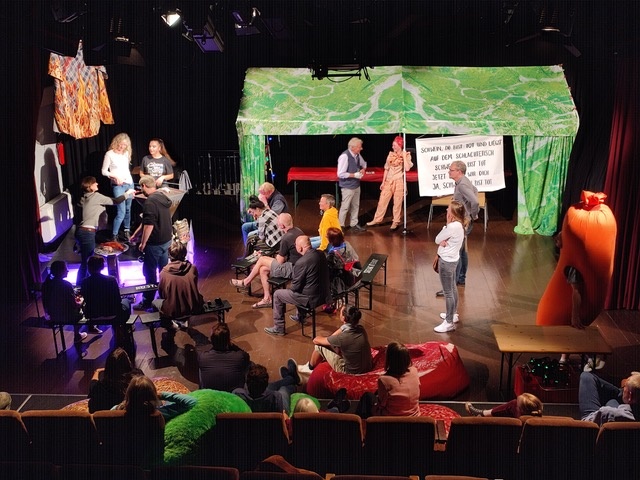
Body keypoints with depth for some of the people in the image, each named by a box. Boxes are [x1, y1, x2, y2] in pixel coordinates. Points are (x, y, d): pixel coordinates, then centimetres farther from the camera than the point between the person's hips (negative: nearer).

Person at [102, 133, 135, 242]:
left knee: (128, 209, 11)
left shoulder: (126, 153, 9)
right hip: (118, 185, -6)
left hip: (129, 184, 6)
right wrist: (115, 176, -20)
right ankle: (114, 236, -2)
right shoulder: (110, 154, -7)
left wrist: (131, 184, 13)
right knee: (121, 212, -11)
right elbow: (104, 171, -6)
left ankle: (127, 231, 23)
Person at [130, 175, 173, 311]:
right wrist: (135, 234, 24)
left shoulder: (150, 202, -21)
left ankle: (147, 303, 9)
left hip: (155, 243, -9)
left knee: (150, 272, 1)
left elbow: (149, 225, -24)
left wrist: (143, 243, -13)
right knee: (164, 270, 18)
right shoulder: (162, 197, 9)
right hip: (166, 240, 9)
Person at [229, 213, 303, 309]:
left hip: (292, 270, -9)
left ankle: (246, 282, 22)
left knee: (262, 259, 2)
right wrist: (281, 256, 8)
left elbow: (280, 261, -14)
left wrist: (278, 257, 7)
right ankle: (267, 299, 16)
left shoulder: (286, 238, -23)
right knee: (263, 269, 12)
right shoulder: (298, 231, 6)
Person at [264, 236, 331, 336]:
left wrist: (292, 286, 6)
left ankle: (279, 328, 19)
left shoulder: (301, 262, -26)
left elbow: (295, 287, -17)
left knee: (277, 294, 11)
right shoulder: (321, 254, -3)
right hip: (324, 294, 7)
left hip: (311, 299, -7)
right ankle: (300, 316, 51)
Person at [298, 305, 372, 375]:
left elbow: (315, 340, -11)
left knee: (319, 345, 4)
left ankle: (310, 368, 32)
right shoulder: (360, 328, -10)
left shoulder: (343, 337, -29)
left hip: (351, 372, -6)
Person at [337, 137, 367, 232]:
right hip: (348, 186, -8)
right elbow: (340, 174, -24)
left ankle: (354, 224, 30)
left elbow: (363, 163, 23)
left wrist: (363, 169, 0)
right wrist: (354, 175, -22)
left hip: (356, 185, 8)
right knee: (345, 207, 0)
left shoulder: (357, 155, 1)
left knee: (355, 206, 17)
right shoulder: (344, 156, -23)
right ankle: (340, 226, 12)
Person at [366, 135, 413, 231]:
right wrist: (383, 182, 10)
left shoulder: (406, 155, -6)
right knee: (382, 200, 6)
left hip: (399, 181, -4)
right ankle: (377, 219, 16)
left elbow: (407, 168, -21)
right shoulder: (390, 154, 5)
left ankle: (396, 221, 15)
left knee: (397, 203, 3)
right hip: (389, 181, 4)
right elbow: (386, 169, 10)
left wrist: (404, 156, -18)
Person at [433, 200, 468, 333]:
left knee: (448, 292, 0)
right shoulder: (458, 224, 1)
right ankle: (453, 314, 39)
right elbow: (441, 239, 5)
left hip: (446, 261, -10)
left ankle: (449, 323, 9)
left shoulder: (453, 227, -29)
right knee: (452, 288, 23)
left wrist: (446, 225, -11)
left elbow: (437, 239, -16)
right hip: (452, 259, 10)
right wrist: (442, 241, -17)